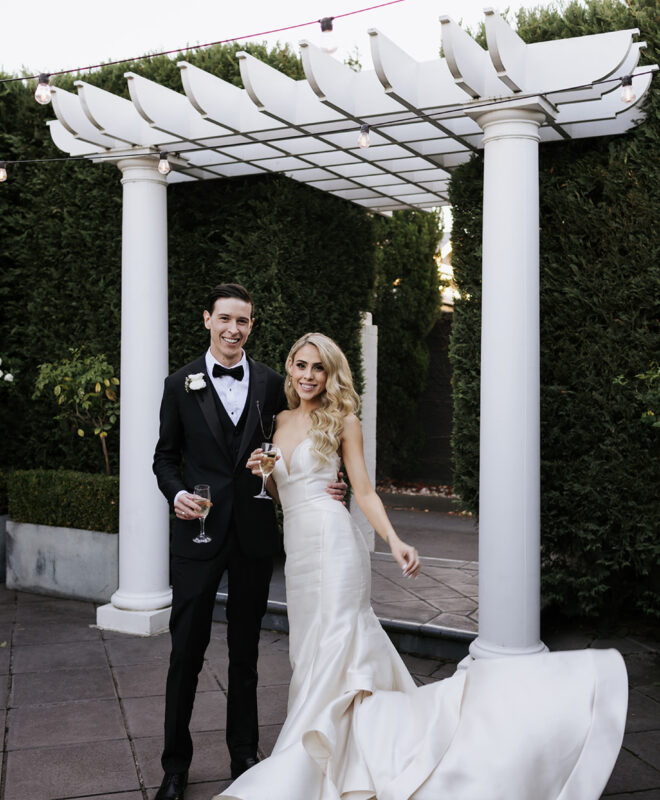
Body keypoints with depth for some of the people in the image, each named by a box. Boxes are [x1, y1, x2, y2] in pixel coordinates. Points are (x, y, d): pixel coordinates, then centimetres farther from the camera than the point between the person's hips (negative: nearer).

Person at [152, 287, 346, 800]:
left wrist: (325, 485, -6)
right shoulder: (182, 384, 1)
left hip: (254, 532, 2)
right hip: (199, 532, -1)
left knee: (245, 651, 14)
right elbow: (166, 455, 6)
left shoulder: (270, 383, 5)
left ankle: (245, 753, 30)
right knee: (187, 649, 4)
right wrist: (177, 493, -13)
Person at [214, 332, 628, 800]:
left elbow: (364, 490, -3)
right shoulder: (280, 421, 14)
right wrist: (262, 472, -2)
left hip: (333, 542, -6)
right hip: (298, 550, 6)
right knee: (315, 654, 8)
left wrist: (394, 540, -16)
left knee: (331, 653, -5)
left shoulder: (341, 419, -1)